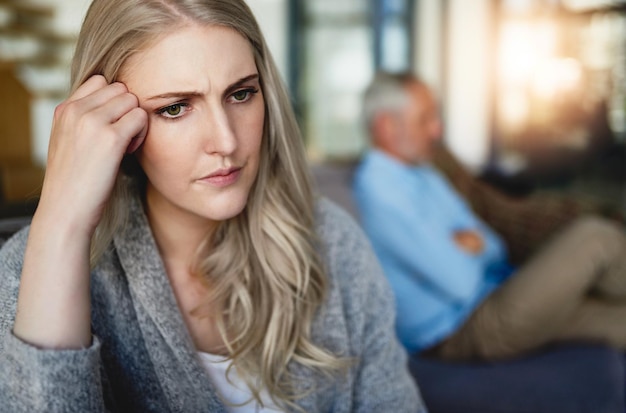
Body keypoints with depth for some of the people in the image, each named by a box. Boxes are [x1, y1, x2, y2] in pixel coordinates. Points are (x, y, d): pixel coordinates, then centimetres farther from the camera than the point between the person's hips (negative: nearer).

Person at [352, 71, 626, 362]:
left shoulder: (424, 174, 13)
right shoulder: (378, 189, -19)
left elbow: (494, 247, 17)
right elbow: (460, 283, -21)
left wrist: (473, 241, -6)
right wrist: (470, 247, 0)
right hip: (457, 333, -10)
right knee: (594, 237, -15)